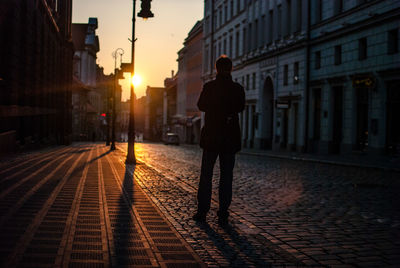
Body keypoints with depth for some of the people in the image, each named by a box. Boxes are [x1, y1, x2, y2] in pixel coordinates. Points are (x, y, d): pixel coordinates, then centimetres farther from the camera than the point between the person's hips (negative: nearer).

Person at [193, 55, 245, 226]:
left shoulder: (209, 87, -7)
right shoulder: (238, 89, -4)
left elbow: (201, 105, 6)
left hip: (211, 136, -1)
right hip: (230, 137, 1)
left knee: (206, 175, 10)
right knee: (226, 176, 6)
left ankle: (202, 212, 12)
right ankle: (223, 215, 6)